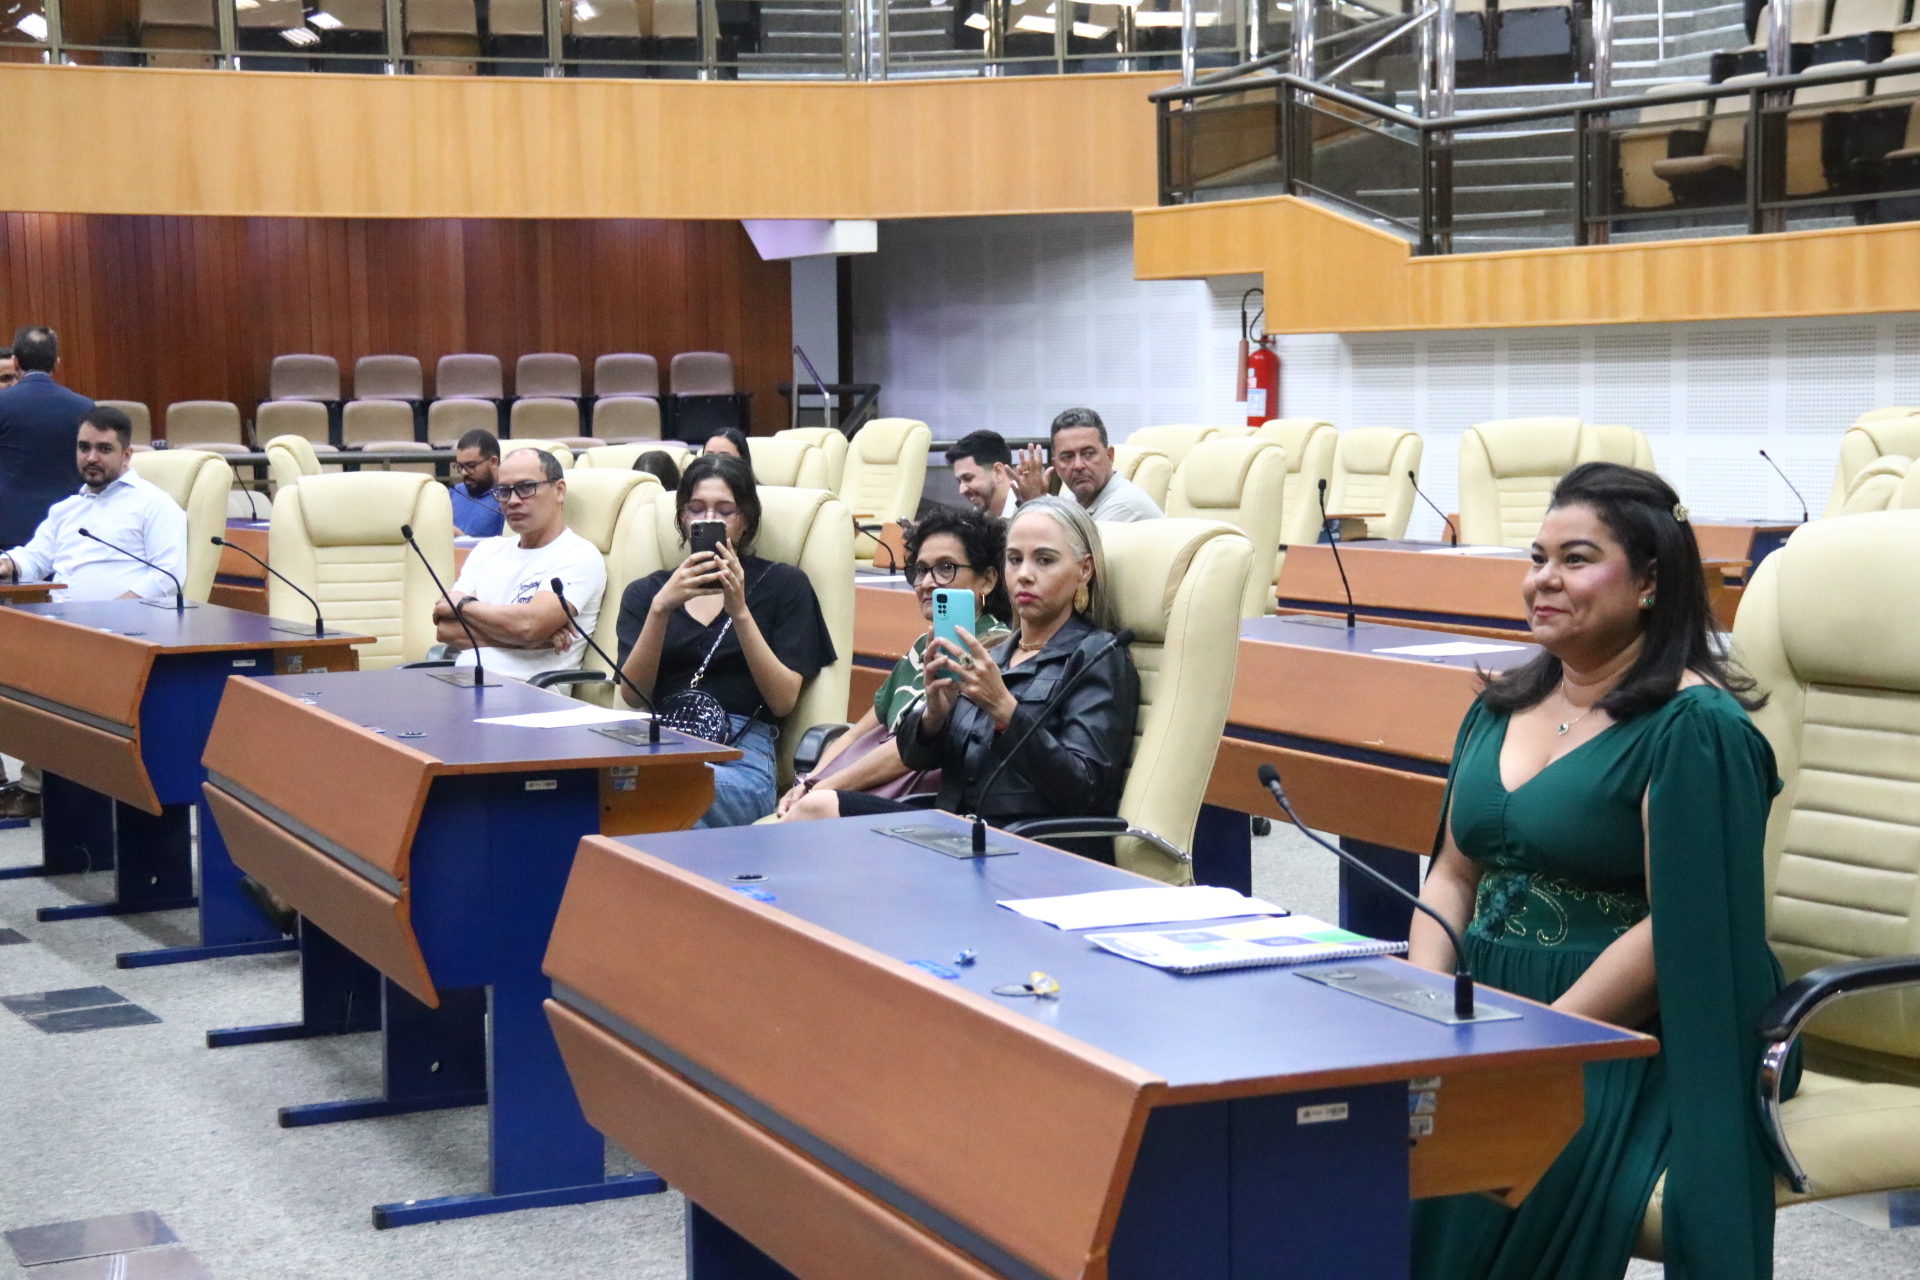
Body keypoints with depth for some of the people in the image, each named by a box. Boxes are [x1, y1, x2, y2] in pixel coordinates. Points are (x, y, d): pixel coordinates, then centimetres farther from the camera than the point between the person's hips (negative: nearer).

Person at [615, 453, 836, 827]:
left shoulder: (783, 583, 16)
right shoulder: (645, 591, 22)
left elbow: (784, 699, 3)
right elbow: (632, 695, 5)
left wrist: (739, 611, -8)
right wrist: (661, 607, -8)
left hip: (741, 755, -2)